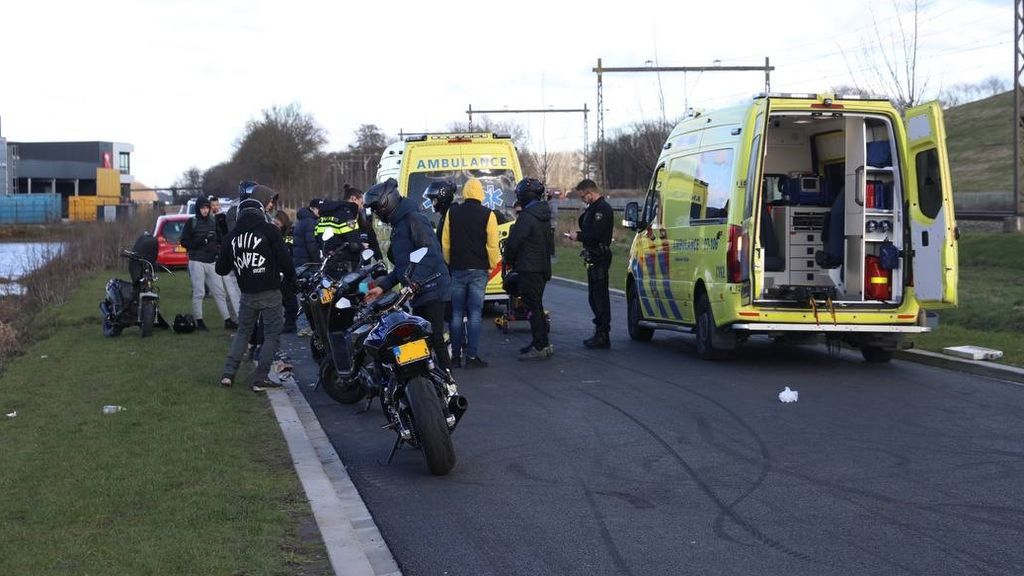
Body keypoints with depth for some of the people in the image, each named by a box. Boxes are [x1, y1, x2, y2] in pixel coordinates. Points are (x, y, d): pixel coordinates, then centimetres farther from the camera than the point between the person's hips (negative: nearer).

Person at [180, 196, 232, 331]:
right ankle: (199, 321, 4)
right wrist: (202, 241, -15)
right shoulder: (191, 222, -1)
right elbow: (184, 242, -4)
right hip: (197, 261, -4)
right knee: (198, 292, -3)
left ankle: (228, 320, 3)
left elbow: (221, 238, 15)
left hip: (212, 261, 4)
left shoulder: (214, 221, 11)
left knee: (219, 291, 2)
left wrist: (217, 247, -6)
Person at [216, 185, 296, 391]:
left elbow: (221, 268, 8)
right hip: (269, 292, -5)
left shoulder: (234, 233, 5)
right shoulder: (270, 230, -13)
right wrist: (290, 279, 6)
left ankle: (228, 373, 10)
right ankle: (260, 379, 2)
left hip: (246, 294, 5)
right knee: (272, 335, 5)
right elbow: (284, 259, -12)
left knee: (243, 332, 20)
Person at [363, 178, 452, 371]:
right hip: (419, 294, 10)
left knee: (436, 338, -11)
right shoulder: (398, 225, 21)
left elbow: (431, 253, -20)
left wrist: (413, 282, -26)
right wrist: (383, 286, 15)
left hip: (432, 290, -10)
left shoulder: (414, 219, -10)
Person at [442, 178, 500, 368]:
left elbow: (445, 243, 7)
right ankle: (472, 356, -4)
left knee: (457, 313, 8)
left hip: (457, 270, 2)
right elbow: (492, 245, -7)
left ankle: (456, 356, 8)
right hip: (478, 270, -2)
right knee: (475, 313, -1)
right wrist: (492, 266, 7)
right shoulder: (487, 215, -6)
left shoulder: (452, 213, 2)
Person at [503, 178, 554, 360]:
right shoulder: (544, 216, 13)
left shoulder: (526, 217, -17)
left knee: (533, 306, -6)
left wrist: (509, 260, 3)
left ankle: (540, 346, -6)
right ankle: (542, 343, 22)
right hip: (543, 267, 10)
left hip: (529, 269, -9)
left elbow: (513, 242, -17)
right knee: (537, 306, 17)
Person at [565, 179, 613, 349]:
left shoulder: (602, 208, -15)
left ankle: (602, 336, -6)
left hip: (600, 258, -11)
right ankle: (600, 333, 21)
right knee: (594, 296, 14)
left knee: (600, 297, -8)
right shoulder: (593, 208, 18)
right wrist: (578, 235, 4)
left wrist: (579, 237, -11)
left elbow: (596, 234, -23)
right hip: (593, 258, 11)